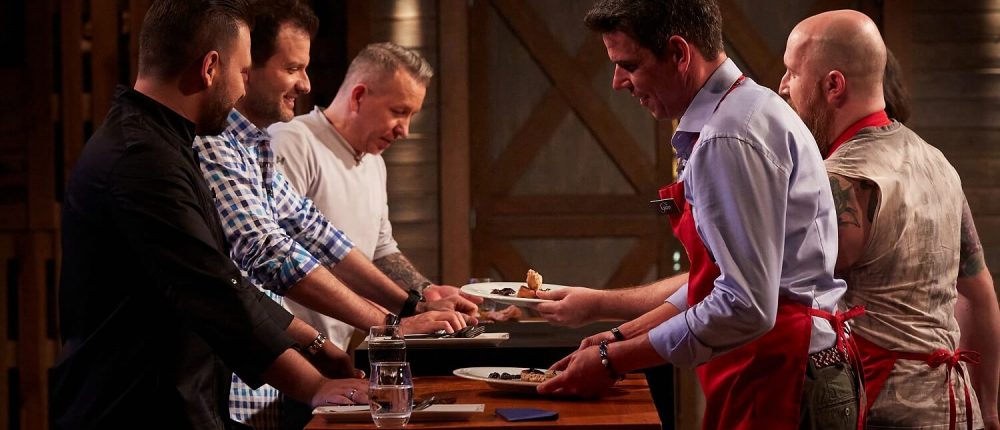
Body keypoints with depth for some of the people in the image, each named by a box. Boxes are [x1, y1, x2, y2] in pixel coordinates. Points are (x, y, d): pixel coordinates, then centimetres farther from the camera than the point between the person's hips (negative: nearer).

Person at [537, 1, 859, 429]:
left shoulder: (731, 137, -19)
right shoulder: (747, 110, 12)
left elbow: (746, 307, -24)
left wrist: (613, 362, -16)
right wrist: (621, 338, 13)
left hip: (778, 389, -9)